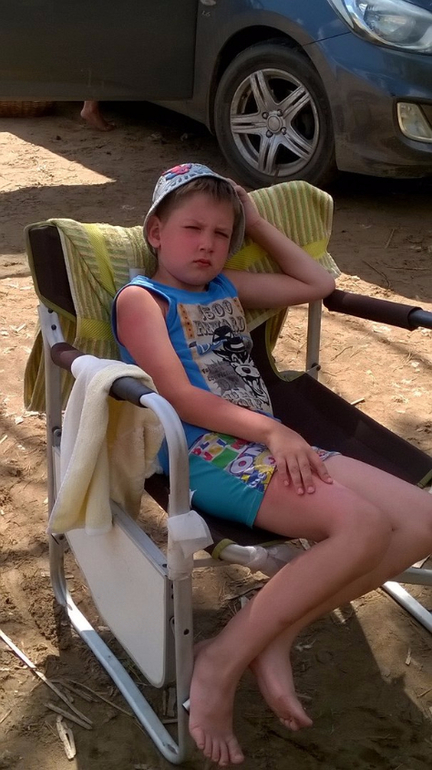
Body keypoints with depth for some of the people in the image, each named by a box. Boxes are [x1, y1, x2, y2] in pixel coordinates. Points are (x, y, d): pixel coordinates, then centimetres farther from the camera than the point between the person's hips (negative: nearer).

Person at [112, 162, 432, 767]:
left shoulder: (226, 287, 25)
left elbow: (319, 284, 34)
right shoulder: (141, 298, 3)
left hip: (269, 442, 8)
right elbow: (179, 395, -10)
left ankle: (274, 636, -8)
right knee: (363, 527, -28)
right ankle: (223, 660, -18)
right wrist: (271, 430, -18)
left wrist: (257, 224, 28)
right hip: (206, 451, -8)